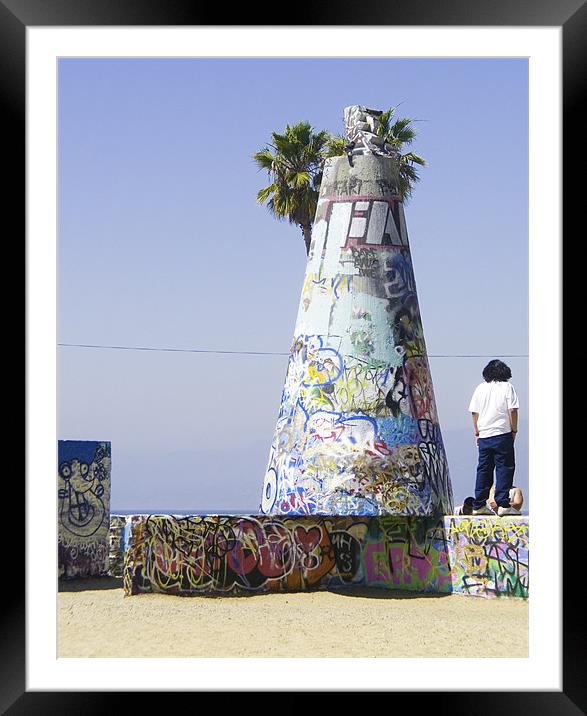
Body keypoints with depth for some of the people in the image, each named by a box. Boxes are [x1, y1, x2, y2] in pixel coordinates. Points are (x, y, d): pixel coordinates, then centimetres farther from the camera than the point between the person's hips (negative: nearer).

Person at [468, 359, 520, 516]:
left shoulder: (480, 388, 9)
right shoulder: (507, 387, -2)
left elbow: (474, 412, 9)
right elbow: (512, 411, -9)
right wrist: (514, 430, 1)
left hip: (484, 435, 4)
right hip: (502, 434, -4)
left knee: (483, 469, 10)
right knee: (504, 468, -1)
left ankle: (479, 505, 11)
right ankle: (503, 504, -9)